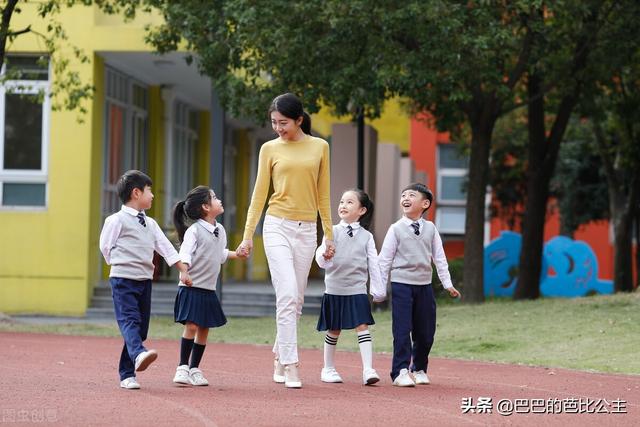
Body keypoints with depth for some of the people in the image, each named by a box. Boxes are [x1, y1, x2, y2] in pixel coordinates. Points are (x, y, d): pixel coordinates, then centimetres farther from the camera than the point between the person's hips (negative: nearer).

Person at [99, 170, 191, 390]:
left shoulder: (150, 224, 16)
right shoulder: (117, 220, -5)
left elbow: (166, 247, 14)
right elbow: (106, 247, 0)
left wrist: (183, 270, 9)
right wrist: (123, 264, 3)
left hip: (145, 280, 7)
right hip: (123, 279, -7)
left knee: (141, 326, 4)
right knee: (129, 319, -23)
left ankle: (126, 374, 8)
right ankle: (138, 354, -47)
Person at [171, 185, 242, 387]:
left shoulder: (220, 230, 11)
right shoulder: (194, 230, -12)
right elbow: (185, 255, -20)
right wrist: (184, 272, -34)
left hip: (208, 289, 7)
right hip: (191, 288, -7)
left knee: (204, 328, 7)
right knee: (191, 325, -13)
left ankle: (195, 368, 16)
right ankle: (182, 367, -4)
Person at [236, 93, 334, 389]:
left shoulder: (319, 147, 7)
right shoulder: (270, 149, 3)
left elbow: (322, 194, 11)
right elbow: (259, 193, 5)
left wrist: (329, 235, 9)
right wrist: (248, 235, 0)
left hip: (307, 230, 2)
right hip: (278, 227, -2)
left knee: (296, 300, 7)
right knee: (287, 296, -13)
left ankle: (279, 358, 22)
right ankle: (290, 366, -13)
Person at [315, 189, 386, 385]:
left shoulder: (366, 236, 3)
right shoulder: (333, 232, 0)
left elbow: (373, 264, 6)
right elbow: (322, 260, -6)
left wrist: (378, 289, 3)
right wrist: (324, 256, -29)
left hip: (357, 290, 0)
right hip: (334, 289, 0)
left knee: (362, 326, -9)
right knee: (334, 330, 8)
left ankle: (368, 369, -11)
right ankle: (328, 369, 22)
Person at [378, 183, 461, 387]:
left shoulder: (430, 228, 6)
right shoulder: (396, 229, -2)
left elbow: (439, 257, 11)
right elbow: (385, 259, 0)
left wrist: (447, 284, 9)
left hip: (424, 285, 3)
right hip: (401, 284, -3)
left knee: (425, 332, 7)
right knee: (402, 330, -6)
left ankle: (419, 369, 24)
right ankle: (401, 372, 0)